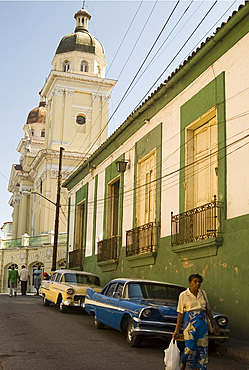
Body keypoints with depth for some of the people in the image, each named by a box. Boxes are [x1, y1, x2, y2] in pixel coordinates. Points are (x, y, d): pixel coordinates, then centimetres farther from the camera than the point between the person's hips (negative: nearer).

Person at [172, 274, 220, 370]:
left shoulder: (203, 293, 10)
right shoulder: (183, 295, -1)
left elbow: (208, 310, 17)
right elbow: (180, 314, 0)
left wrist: (214, 324, 17)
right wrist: (177, 330, -3)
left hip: (202, 323, 4)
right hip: (190, 323, -4)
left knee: (202, 348, 1)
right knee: (190, 347, -13)